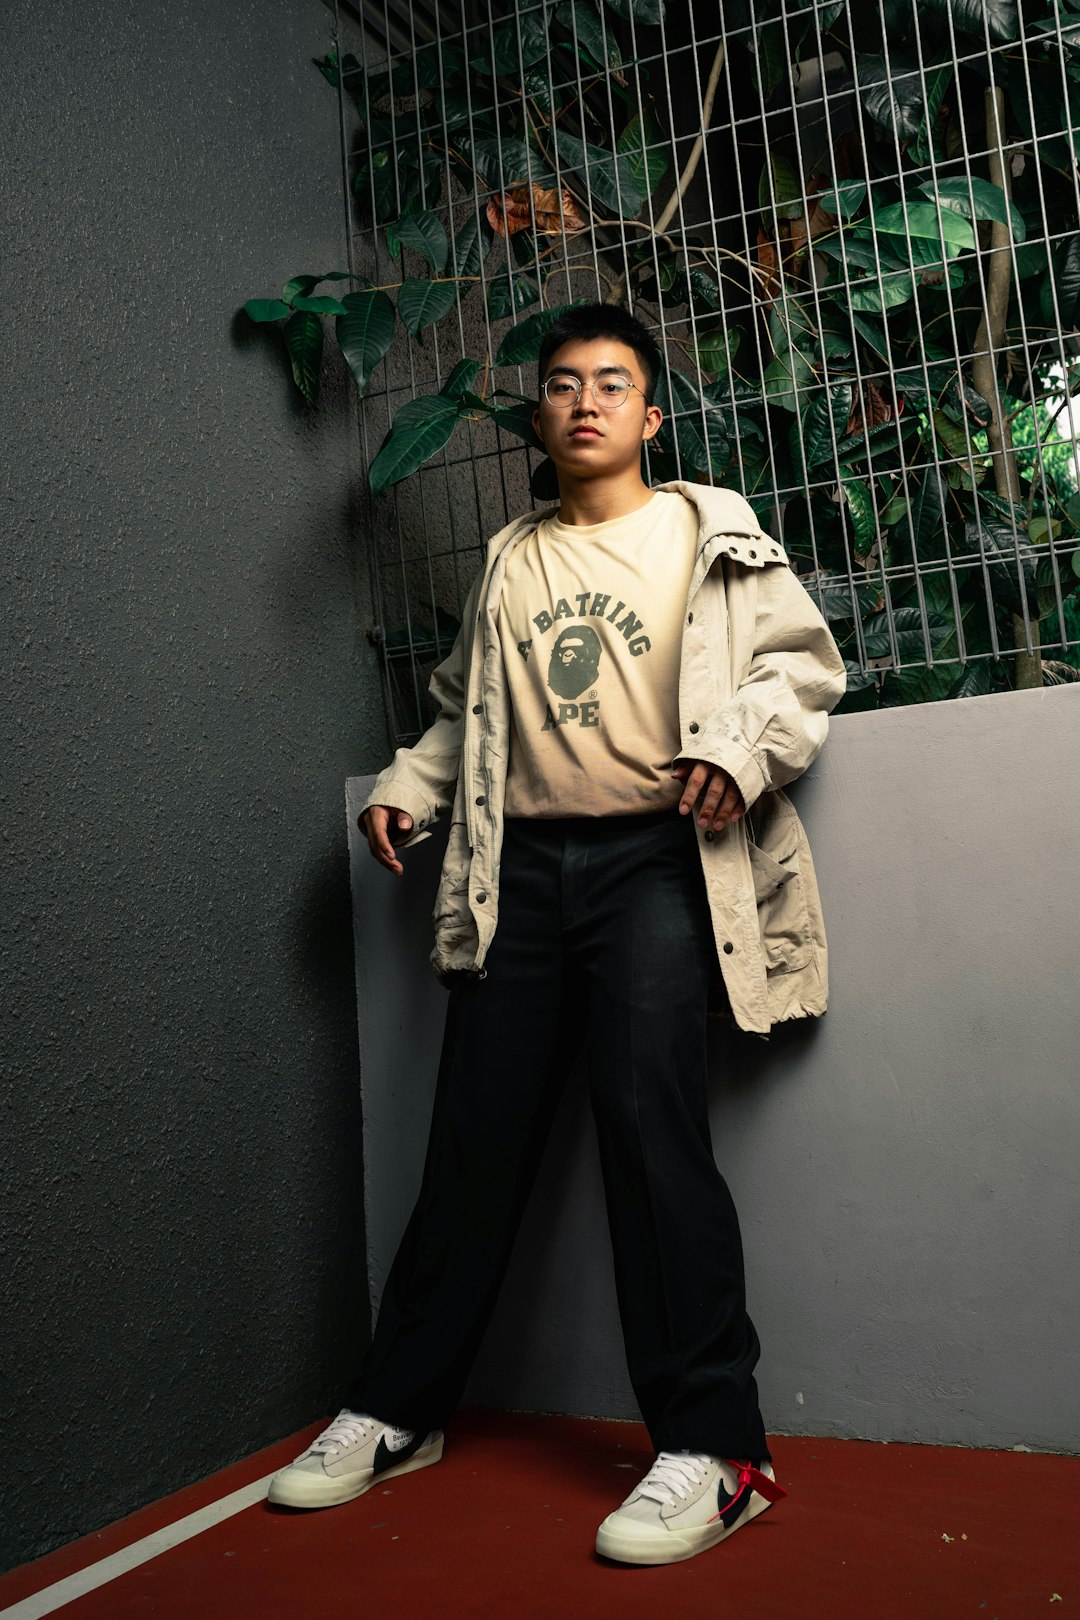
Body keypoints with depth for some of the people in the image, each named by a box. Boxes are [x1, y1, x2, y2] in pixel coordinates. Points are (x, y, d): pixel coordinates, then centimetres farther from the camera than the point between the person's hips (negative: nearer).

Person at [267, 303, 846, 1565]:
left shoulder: (704, 530, 8)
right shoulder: (510, 559, 20)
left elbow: (802, 660, 3)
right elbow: (464, 704, 27)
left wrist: (739, 745, -15)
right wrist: (408, 788, 12)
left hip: (655, 857, -4)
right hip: (521, 866, 4)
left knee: (648, 1116, -17)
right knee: (476, 1132, 5)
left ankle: (711, 1449, -7)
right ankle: (396, 1411, 18)